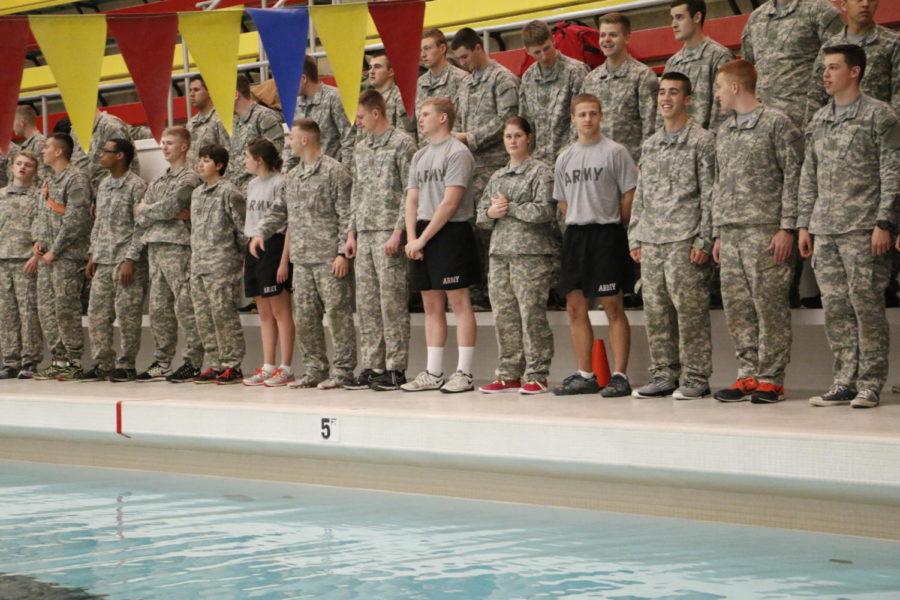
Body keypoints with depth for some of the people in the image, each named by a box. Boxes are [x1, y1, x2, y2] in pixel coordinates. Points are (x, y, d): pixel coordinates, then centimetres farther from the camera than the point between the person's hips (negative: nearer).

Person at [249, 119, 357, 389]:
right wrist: (261, 232, 8)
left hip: (329, 258, -7)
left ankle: (342, 370, 0)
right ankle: (315, 369, 16)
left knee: (337, 313, -5)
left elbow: (346, 216, -9)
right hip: (301, 259, 8)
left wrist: (343, 252, -15)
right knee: (304, 316, 8)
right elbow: (278, 211, 25)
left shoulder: (335, 172, -6)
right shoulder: (291, 177, 17)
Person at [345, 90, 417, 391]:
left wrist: (398, 232, -16)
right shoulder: (360, 148, 17)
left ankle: (395, 368, -3)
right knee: (366, 302, 7)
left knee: (392, 301, -7)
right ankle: (372, 366, 12)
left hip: (389, 233, -8)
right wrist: (352, 232, 14)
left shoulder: (402, 144, -6)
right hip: (364, 235, 8)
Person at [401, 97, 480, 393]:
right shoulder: (420, 156, 17)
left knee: (459, 302, -6)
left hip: (450, 233, -8)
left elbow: (450, 203, -15)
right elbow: (412, 200, 14)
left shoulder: (457, 152, -8)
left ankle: (464, 373, -5)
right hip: (422, 236, 8)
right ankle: (433, 374, 12)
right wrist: (412, 238, -1)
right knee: (432, 306, 9)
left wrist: (422, 239, -15)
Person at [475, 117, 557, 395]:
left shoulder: (540, 171, 0)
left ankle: (536, 375, -3)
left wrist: (510, 208, -10)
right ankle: (509, 374, 12)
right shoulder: (497, 177, 19)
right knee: (504, 314, 5)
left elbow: (544, 210, -12)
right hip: (500, 251, 6)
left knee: (531, 313, -8)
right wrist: (491, 213, -2)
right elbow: (481, 216, 20)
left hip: (531, 252, -6)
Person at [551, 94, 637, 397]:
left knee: (612, 306, -6)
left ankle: (620, 375, -3)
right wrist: (577, 225, 10)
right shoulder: (565, 158, 13)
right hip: (574, 234, 6)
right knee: (575, 307, 6)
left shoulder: (614, 151, -4)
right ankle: (585, 375, 13)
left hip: (606, 233, -6)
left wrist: (614, 225, 0)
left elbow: (629, 195, -4)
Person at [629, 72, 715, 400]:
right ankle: (664, 375, 14)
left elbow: (709, 194, -6)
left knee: (690, 309, -7)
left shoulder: (702, 140, -1)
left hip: (684, 239, -6)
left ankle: (695, 377, -2)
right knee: (656, 311, 7)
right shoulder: (650, 144, 18)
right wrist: (635, 237, 13)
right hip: (651, 241, 7)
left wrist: (704, 240, -12)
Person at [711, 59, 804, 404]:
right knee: (737, 307, 5)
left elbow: (794, 178, -7)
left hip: (765, 230, -7)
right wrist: (718, 233, 17)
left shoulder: (777, 123, -2)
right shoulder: (723, 132, 20)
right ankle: (749, 375, 11)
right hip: (731, 232, 7)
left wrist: (787, 228, -13)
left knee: (769, 305, -6)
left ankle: (771, 379, -2)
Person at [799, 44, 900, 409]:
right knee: (835, 308, 5)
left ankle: (870, 385, 1)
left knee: (866, 305, -5)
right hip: (825, 230, 6)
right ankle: (844, 382, 11)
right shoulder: (819, 120, 16)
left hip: (863, 229, -6)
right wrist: (805, 224, 13)